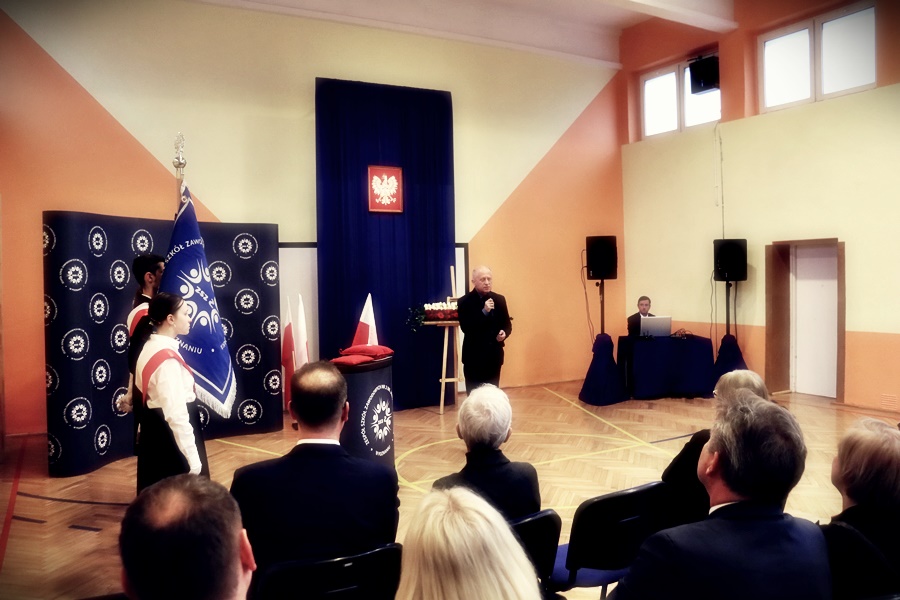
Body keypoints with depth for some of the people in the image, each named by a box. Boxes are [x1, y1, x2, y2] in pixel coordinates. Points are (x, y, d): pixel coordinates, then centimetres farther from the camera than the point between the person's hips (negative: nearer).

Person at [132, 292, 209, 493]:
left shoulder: (149, 347, 7)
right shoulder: (167, 358, -22)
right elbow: (177, 413, -26)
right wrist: (194, 459, -24)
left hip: (154, 431, 10)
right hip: (169, 437, -10)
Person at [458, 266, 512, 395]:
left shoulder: (499, 299, 6)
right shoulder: (464, 302, -8)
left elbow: (507, 324, 12)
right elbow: (465, 328, -18)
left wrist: (504, 333, -11)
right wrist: (484, 311, -25)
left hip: (494, 355, 4)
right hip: (474, 356, -4)